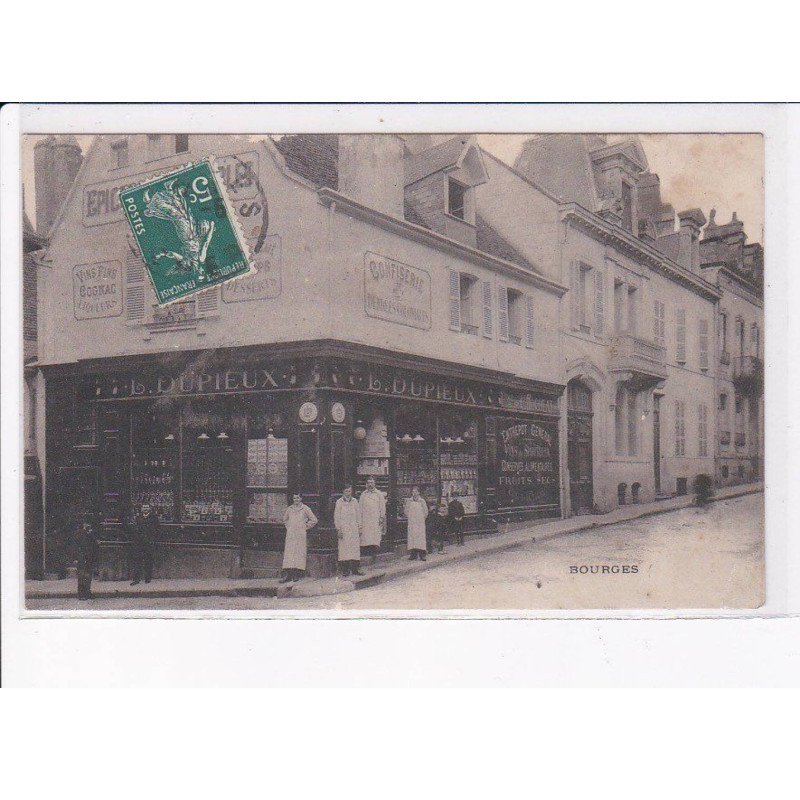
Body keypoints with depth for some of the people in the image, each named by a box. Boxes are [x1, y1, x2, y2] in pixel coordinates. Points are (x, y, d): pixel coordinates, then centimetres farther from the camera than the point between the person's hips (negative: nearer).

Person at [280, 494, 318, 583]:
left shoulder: (305, 509, -1)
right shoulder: (289, 509, 9)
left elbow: (314, 520, 1)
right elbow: (285, 519, 28)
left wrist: (305, 526, 0)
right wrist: (288, 527, 14)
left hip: (301, 535, -3)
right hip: (291, 535, 3)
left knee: (300, 553, -3)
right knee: (288, 553, -5)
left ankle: (298, 574, 3)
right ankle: (287, 575, -8)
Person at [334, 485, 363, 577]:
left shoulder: (355, 501, 10)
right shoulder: (339, 502, 1)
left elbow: (358, 515, 13)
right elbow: (336, 517, 0)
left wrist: (359, 528, 8)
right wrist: (338, 529, -6)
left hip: (354, 529, 3)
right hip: (344, 529, -3)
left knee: (355, 548, 0)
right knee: (344, 549, -5)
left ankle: (355, 569, 4)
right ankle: (345, 571, -2)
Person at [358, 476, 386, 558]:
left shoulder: (379, 494, 8)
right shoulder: (363, 494, 13)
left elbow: (382, 506, 6)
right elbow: (360, 507, 13)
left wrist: (382, 517, -2)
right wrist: (360, 517, 5)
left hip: (376, 519, -2)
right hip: (365, 519, 2)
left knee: (375, 536, -10)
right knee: (365, 535, -7)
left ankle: (374, 552, -10)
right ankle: (366, 552, -7)